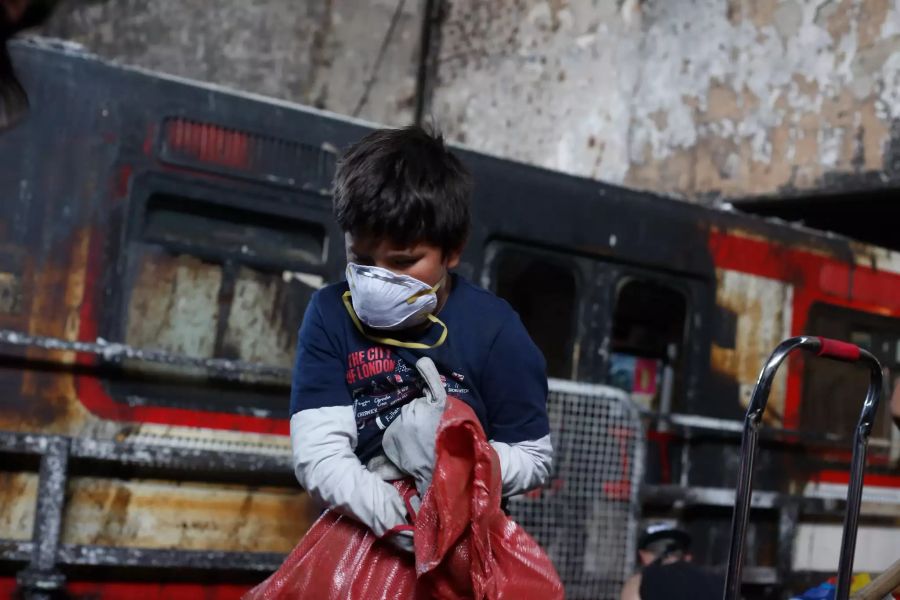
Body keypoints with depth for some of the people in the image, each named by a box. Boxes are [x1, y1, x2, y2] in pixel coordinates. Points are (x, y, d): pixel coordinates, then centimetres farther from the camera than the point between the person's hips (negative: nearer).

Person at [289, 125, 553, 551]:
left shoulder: (494, 329, -9)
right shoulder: (331, 315, -6)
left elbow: (534, 459, -3)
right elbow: (316, 454, -15)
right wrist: (400, 522, -29)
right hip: (360, 534, 1)